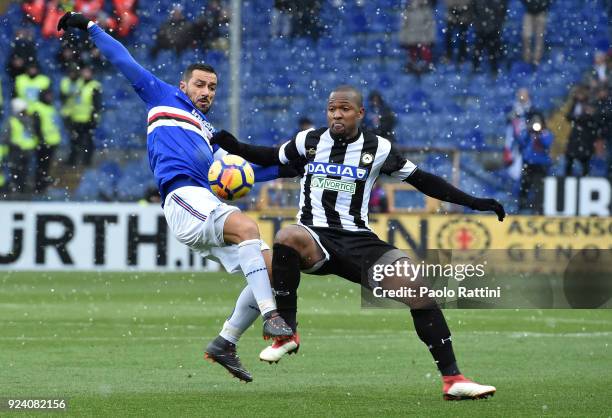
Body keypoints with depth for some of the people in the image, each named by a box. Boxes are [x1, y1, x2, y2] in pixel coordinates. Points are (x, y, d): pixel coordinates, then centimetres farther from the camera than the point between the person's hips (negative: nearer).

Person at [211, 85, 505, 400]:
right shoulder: (309, 141, 6)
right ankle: (286, 333, -25)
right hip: (315, 238, -1)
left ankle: (452, 379, -8)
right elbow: (272, 158, 22)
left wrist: (473, 203, 6)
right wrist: (236, 147, 5)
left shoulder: (377, 149, 3)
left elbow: (422, 181, 10)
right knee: (289, 237, -39)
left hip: (358, 241, 1)